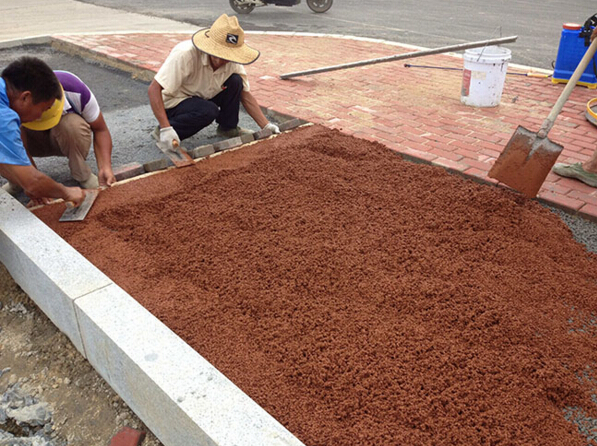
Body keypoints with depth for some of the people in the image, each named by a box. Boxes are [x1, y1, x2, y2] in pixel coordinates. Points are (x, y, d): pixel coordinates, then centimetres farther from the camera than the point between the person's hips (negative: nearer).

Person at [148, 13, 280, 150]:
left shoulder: (232, 62, -14)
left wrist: (266, 126, -13)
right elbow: (153, 90, -32)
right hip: (173, 103, -5)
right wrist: (165, 128, -40)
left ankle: (228, 128, 4)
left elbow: (246, 96, -4)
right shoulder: (185, 54, -32)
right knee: (208, 111, -34)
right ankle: (162, 133, -14)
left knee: (235, 82, -15)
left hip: (201, 99, 6)